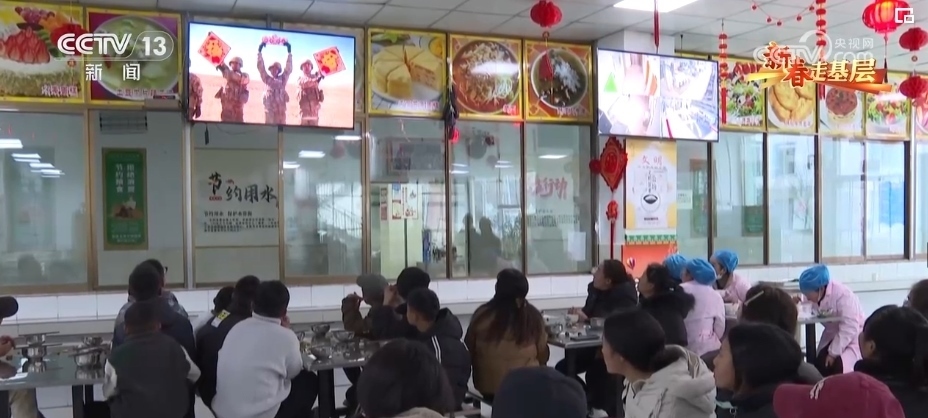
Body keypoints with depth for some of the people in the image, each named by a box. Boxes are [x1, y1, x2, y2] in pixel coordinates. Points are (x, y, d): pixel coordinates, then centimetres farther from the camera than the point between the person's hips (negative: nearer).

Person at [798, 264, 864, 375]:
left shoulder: (843, 295, -28)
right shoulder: (815, 295, -7)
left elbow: (849, 328, -28)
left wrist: (833, 352, -25)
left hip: (852, 337, -7)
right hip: (833, 337, 7)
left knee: (838, 366, -26)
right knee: (819, 365, -11)